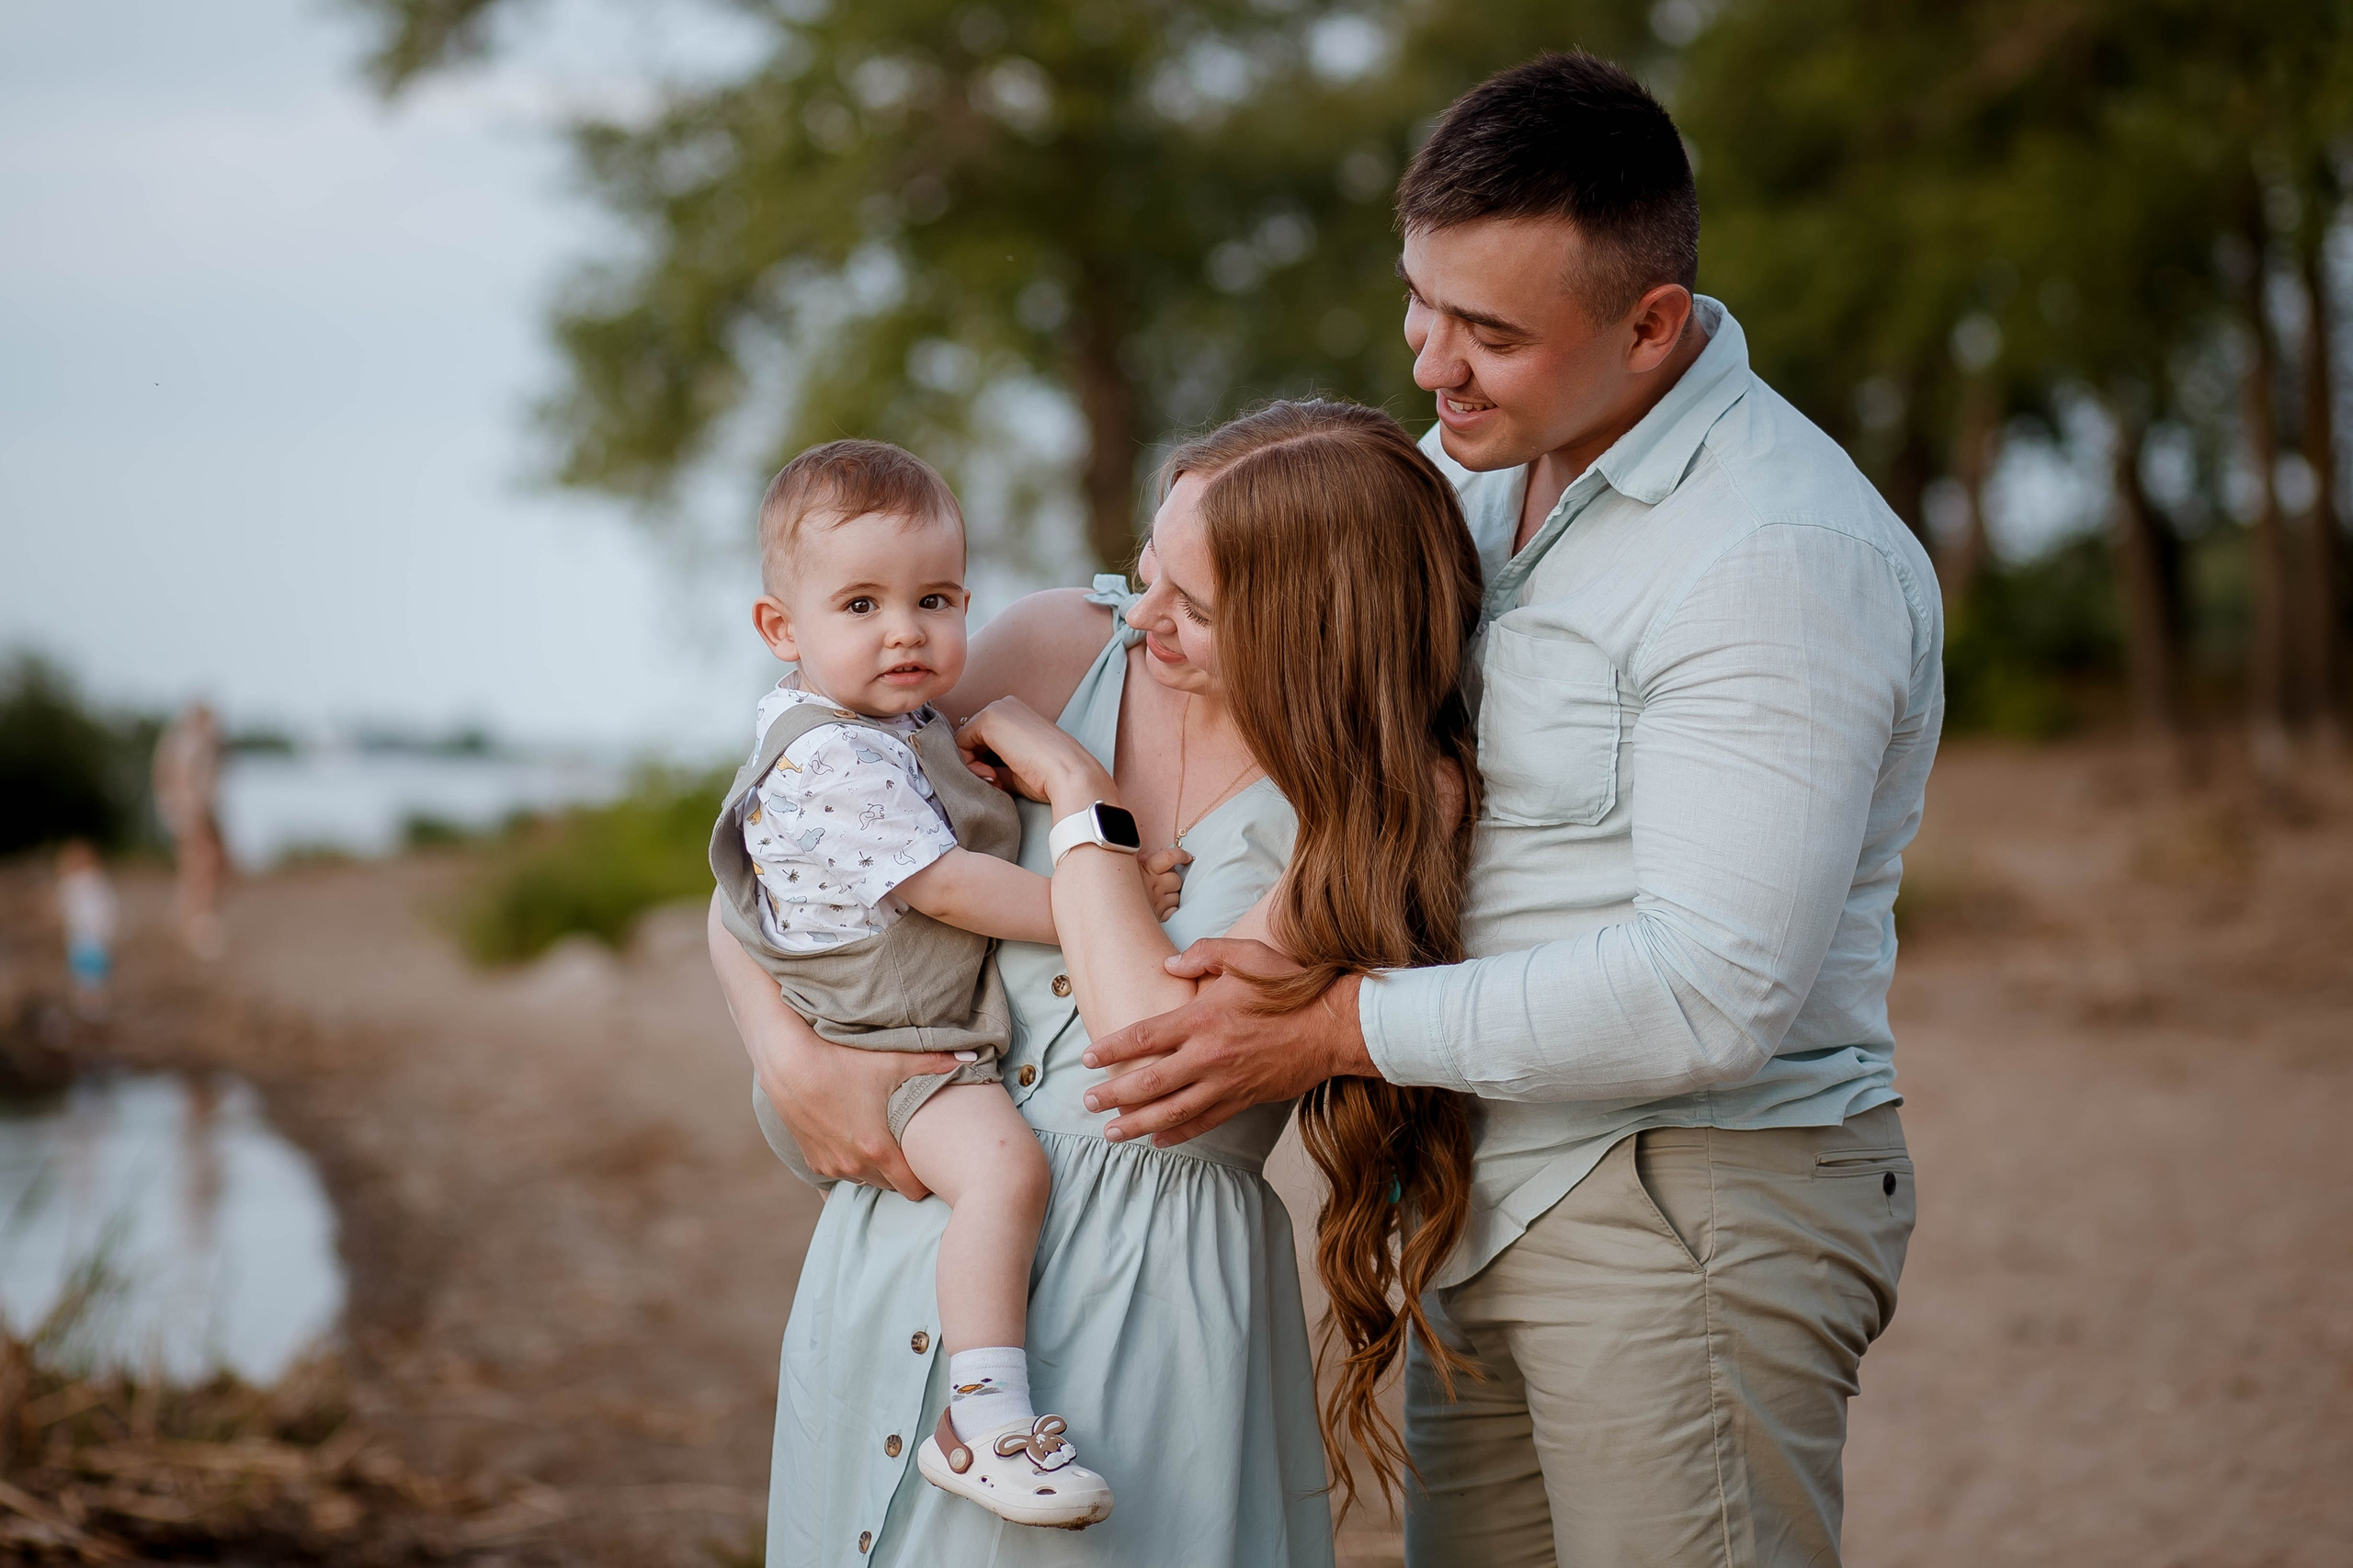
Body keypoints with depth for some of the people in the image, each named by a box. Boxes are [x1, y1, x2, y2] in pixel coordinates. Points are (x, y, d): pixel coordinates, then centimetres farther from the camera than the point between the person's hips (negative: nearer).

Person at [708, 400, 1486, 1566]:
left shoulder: (1392, 799, -11)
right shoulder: (1059, 649, -1)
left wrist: (1077, 794, -15)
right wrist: (792, 1059, -12)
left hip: (1141, 1290, -4)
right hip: (906, 1232, 4)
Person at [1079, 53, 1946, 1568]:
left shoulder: (1779, 556, -20)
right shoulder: (1481, 465, 9)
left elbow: (1711, 998, -25)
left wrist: (1339, 1028, -21)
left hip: (1695, 1213, -8)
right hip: (1497, 1213, 8)